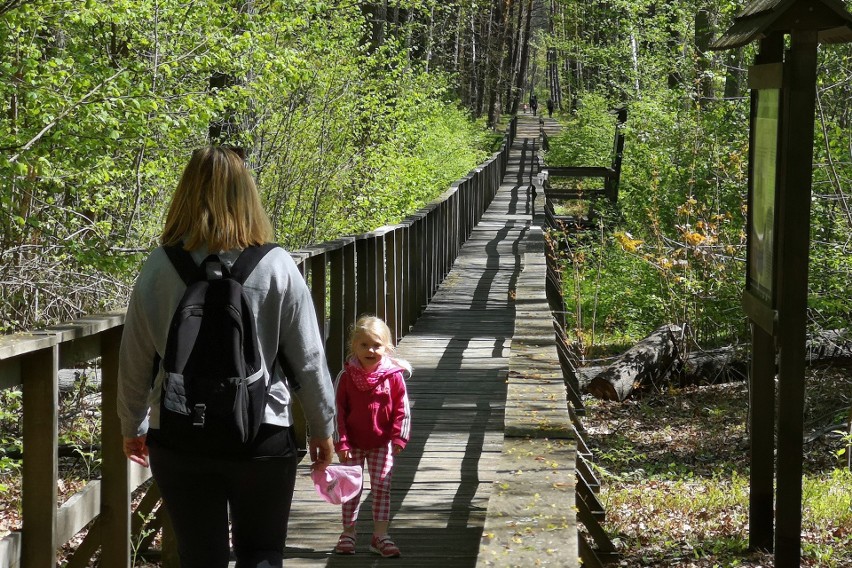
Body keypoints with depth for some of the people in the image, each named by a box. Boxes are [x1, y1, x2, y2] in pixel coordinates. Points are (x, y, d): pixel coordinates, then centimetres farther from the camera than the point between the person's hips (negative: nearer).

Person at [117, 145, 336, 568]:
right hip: (263, 437, -1)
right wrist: (323, 429, 11)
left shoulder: (158, 268, -4)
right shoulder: (276, 267, -7)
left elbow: (133, 361, 2)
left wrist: (131, 427, 17)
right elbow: (309, 360, -3)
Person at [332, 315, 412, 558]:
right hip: (353, 444, 0)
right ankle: (348, 533, 20)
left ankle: (380, 535, 9)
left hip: (382, 444, 0)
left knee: (381, 488, 3)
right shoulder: (346, 377, -9)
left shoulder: (393, 376, -9)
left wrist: (399, 438, -12)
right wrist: (341, 444, -11)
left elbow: (402, 410, -5)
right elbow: (337, 411, -7)